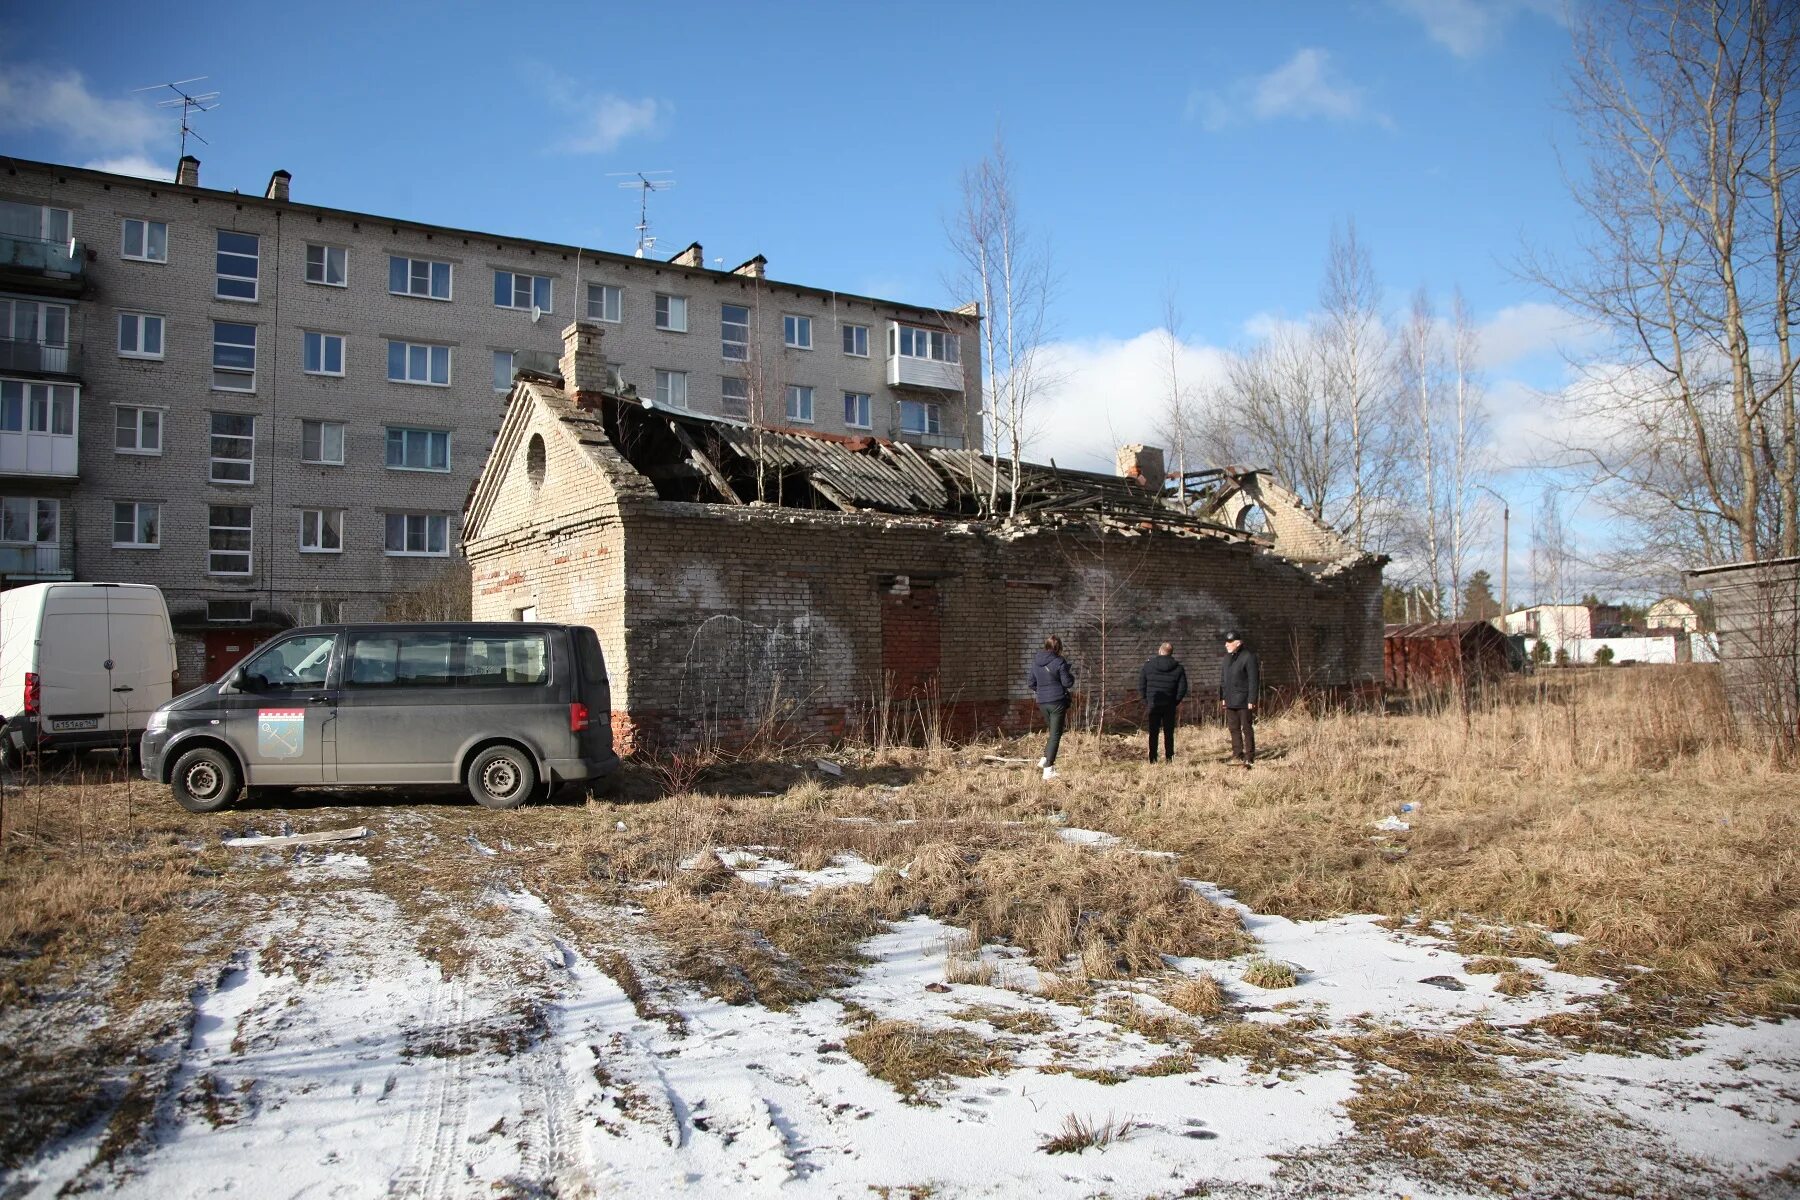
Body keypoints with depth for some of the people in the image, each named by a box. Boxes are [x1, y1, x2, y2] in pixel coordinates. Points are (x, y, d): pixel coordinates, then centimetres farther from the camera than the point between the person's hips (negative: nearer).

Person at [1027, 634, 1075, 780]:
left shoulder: (1035, 662, 5)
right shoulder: (1059, 662, -12)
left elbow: (1030, 683, 11)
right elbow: (1067, 683, -10)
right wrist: (1072, 676, 11)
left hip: (1042, 702, 5)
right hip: (1058, 702, -5)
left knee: (1053, 732, 24)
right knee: (1055, 735, -1)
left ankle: (1046, 759, 18)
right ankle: (1048, 769, -5)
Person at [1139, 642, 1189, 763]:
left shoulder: (1148, 666, -3)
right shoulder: (1178, 668, -2)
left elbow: (1141, 686, -2)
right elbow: (1182, 688, -4)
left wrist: (1146, 700, 8)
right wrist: (1176, 701, 8)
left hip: (1153, 705, 0)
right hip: (1170, 706, 0)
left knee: (1153, 733, 6)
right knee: (1169, 733, 7)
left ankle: (1153, 759, 5)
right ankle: (1169, 758, 6)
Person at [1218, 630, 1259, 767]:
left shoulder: (1248, 656, -10)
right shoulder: (1228, 656, 12)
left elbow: (1253, 680, -13)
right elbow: (1223, 678, 17)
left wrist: (1252, 700, -16)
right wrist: (1222, 697, 12)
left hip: (1243, 701, -7)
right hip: (1230, 701, 7)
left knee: (1247, 728, -1)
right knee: (1234, 728, 11)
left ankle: (1249, 757, 5)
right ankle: (1237, 755, 19)